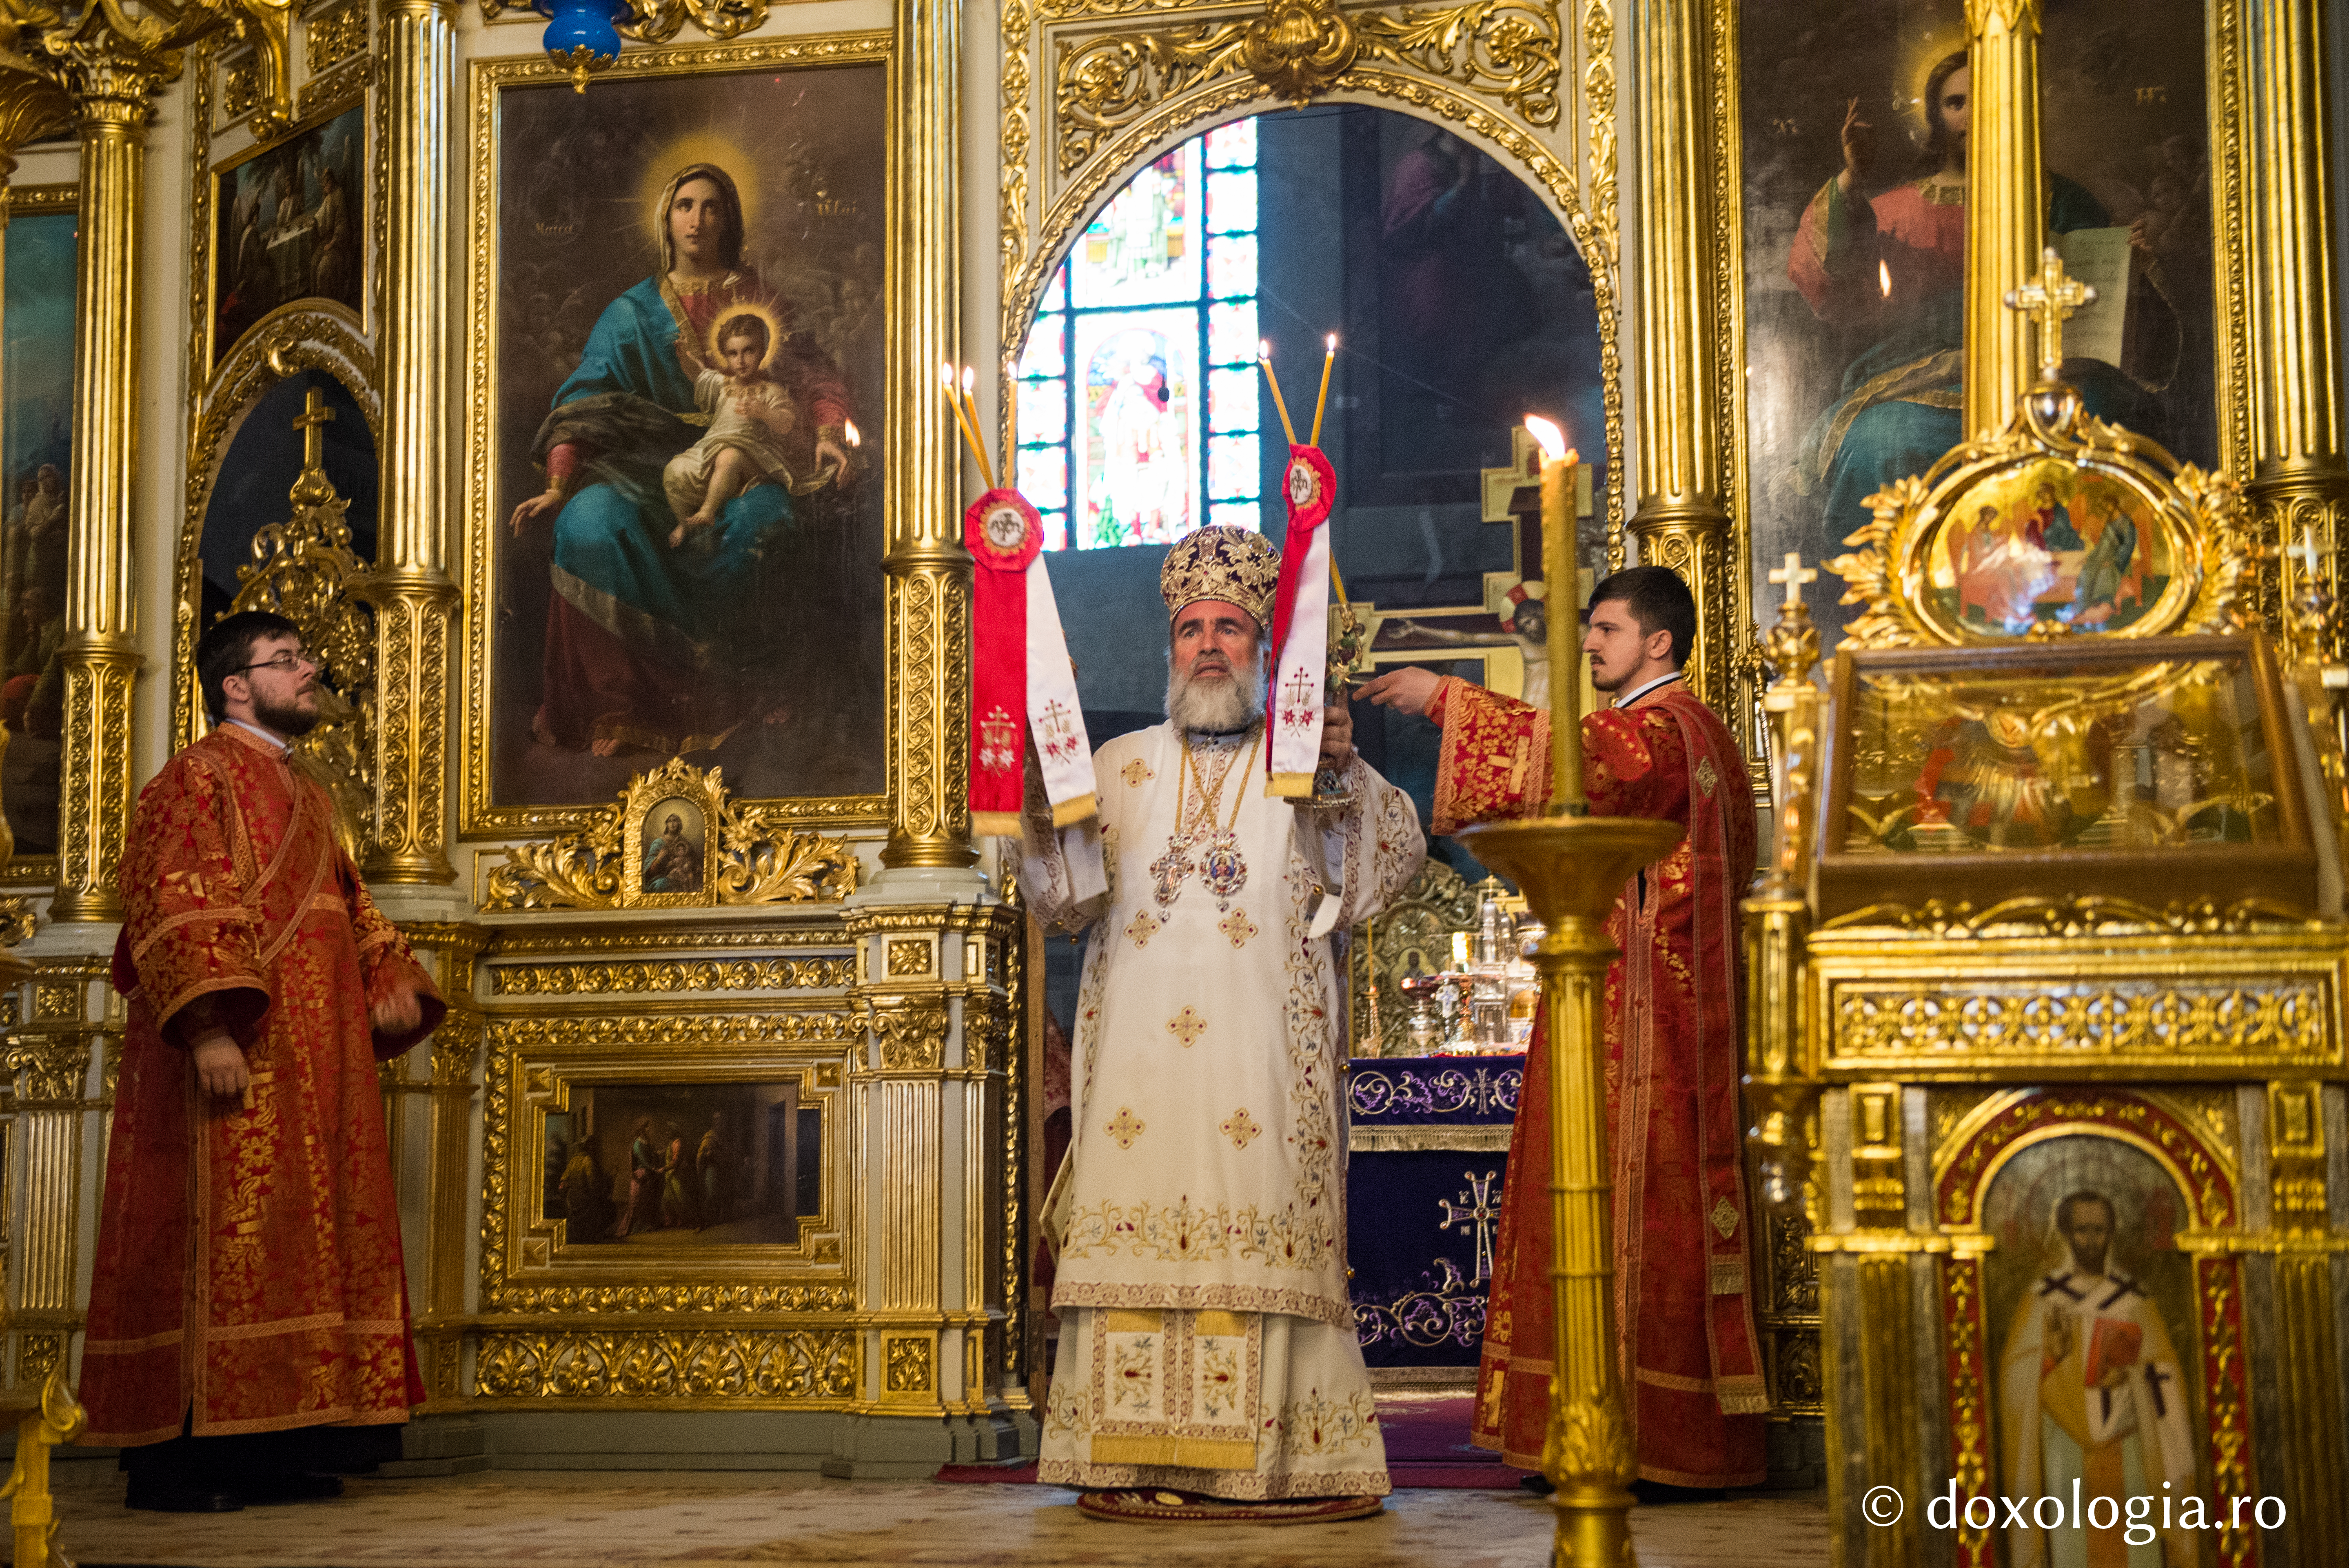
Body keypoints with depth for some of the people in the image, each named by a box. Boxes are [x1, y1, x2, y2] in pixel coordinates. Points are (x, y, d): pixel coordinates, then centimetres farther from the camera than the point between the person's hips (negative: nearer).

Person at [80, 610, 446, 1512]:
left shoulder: (303, 797, 23)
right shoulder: (197, 779, -3)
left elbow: (347, 906, 27)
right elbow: (173, 909, -14)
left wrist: (392, 978, 6)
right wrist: (211, 1026, -26)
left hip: (311, 1059, 9)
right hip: (234, 1059, -9)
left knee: (298, 1242, 4)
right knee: (216, 1232, -11)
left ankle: (266, 1453, 6)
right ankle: (170, 1461, -9)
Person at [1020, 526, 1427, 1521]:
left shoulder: (1306, 759, 12)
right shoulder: (1120, 765, 18)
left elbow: (1383, 870, 0)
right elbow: (1065, 896, 10)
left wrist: (1348, 776, -16)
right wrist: (1044, 794, -5)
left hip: (1260, 1054, -2)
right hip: (1141, 1051, 2)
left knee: (1261, 1241, -7)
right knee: (1135, 1239, -4)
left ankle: (1267, 1461, -5)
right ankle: (1137, 1460, -1)